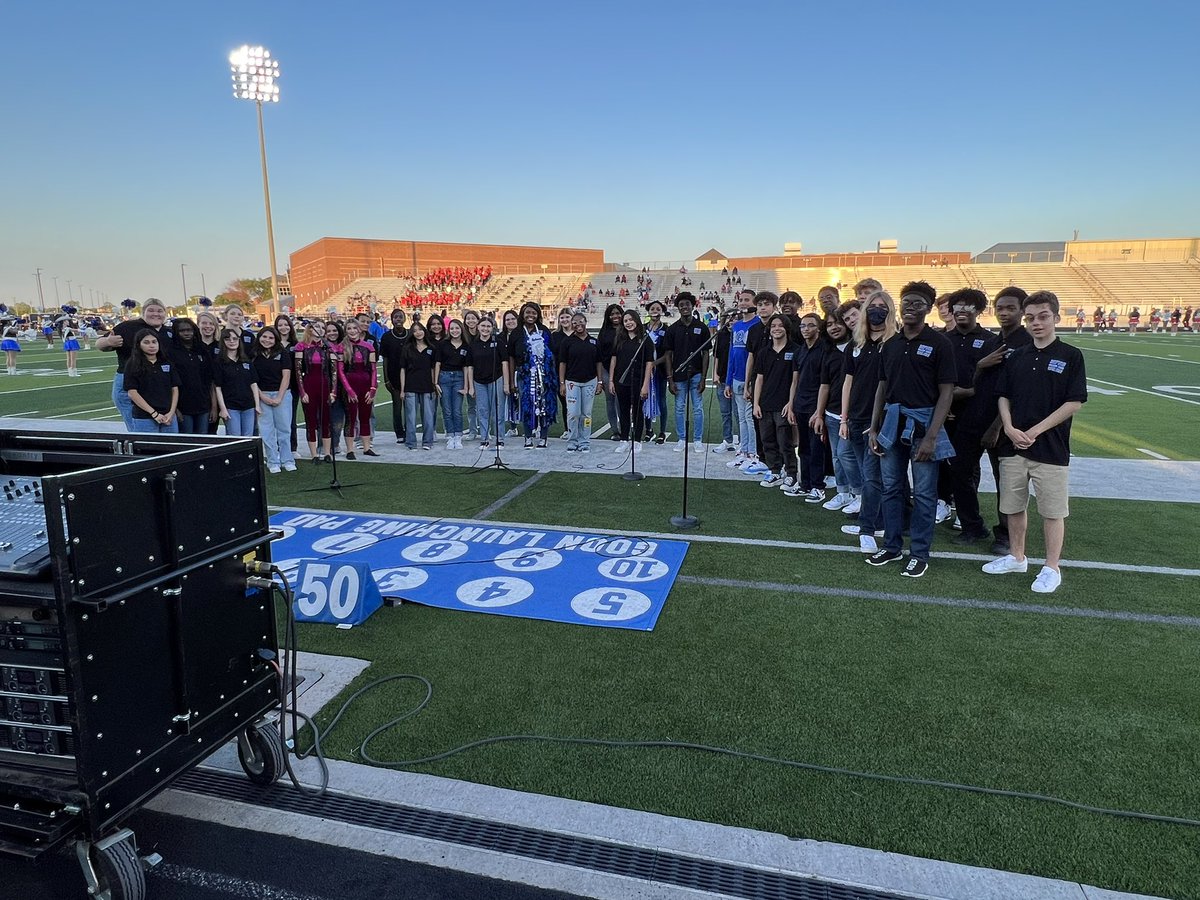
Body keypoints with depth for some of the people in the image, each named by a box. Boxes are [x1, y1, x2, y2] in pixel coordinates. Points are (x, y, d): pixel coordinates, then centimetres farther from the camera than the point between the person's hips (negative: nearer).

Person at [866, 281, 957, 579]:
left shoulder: (938, 342, -6)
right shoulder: (891, 344, 9)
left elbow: (946, 392, -9)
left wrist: (931, 436, -15)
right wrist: (874, 428, 8)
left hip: (923, 423, -5)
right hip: (891, 423, 5)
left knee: (923, 493, 4)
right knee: (892, 488, 12)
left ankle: (919, 553, 15)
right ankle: (892, 545, 25)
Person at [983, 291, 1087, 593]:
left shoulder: (1070, 356, -4)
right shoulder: (1017, 357, 9)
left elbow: (1074, 403, -8)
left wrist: (1035, 431, -14)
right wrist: (1010, 429, -6)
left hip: (1051, 448, -4)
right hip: (1013, 445, 4)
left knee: (1052, 510, 4)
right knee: (1013, 506, 13)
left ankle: (1051, 568, 16)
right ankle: (1016, 557, 29)